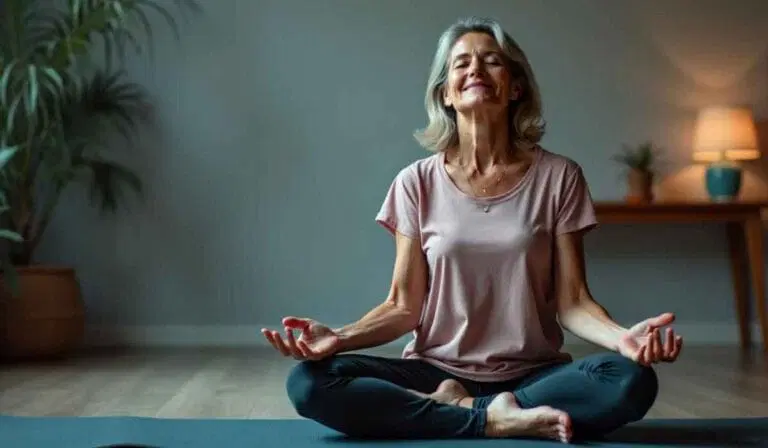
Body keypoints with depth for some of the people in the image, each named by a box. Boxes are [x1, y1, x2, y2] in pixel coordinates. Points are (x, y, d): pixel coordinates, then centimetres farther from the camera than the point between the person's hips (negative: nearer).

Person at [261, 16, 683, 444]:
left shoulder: (558, 176, 0)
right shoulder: (418, 183, 1)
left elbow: (572, 301, -3)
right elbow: (404, 307, 0)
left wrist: (623, 337, -24)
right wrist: (339, 337, -20)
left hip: (532, 375, 0)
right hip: (438, 372, 1)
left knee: (631, 381, -31)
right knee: (310, 383, -25)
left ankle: (457, 409, -16)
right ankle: (494, 419, -19)